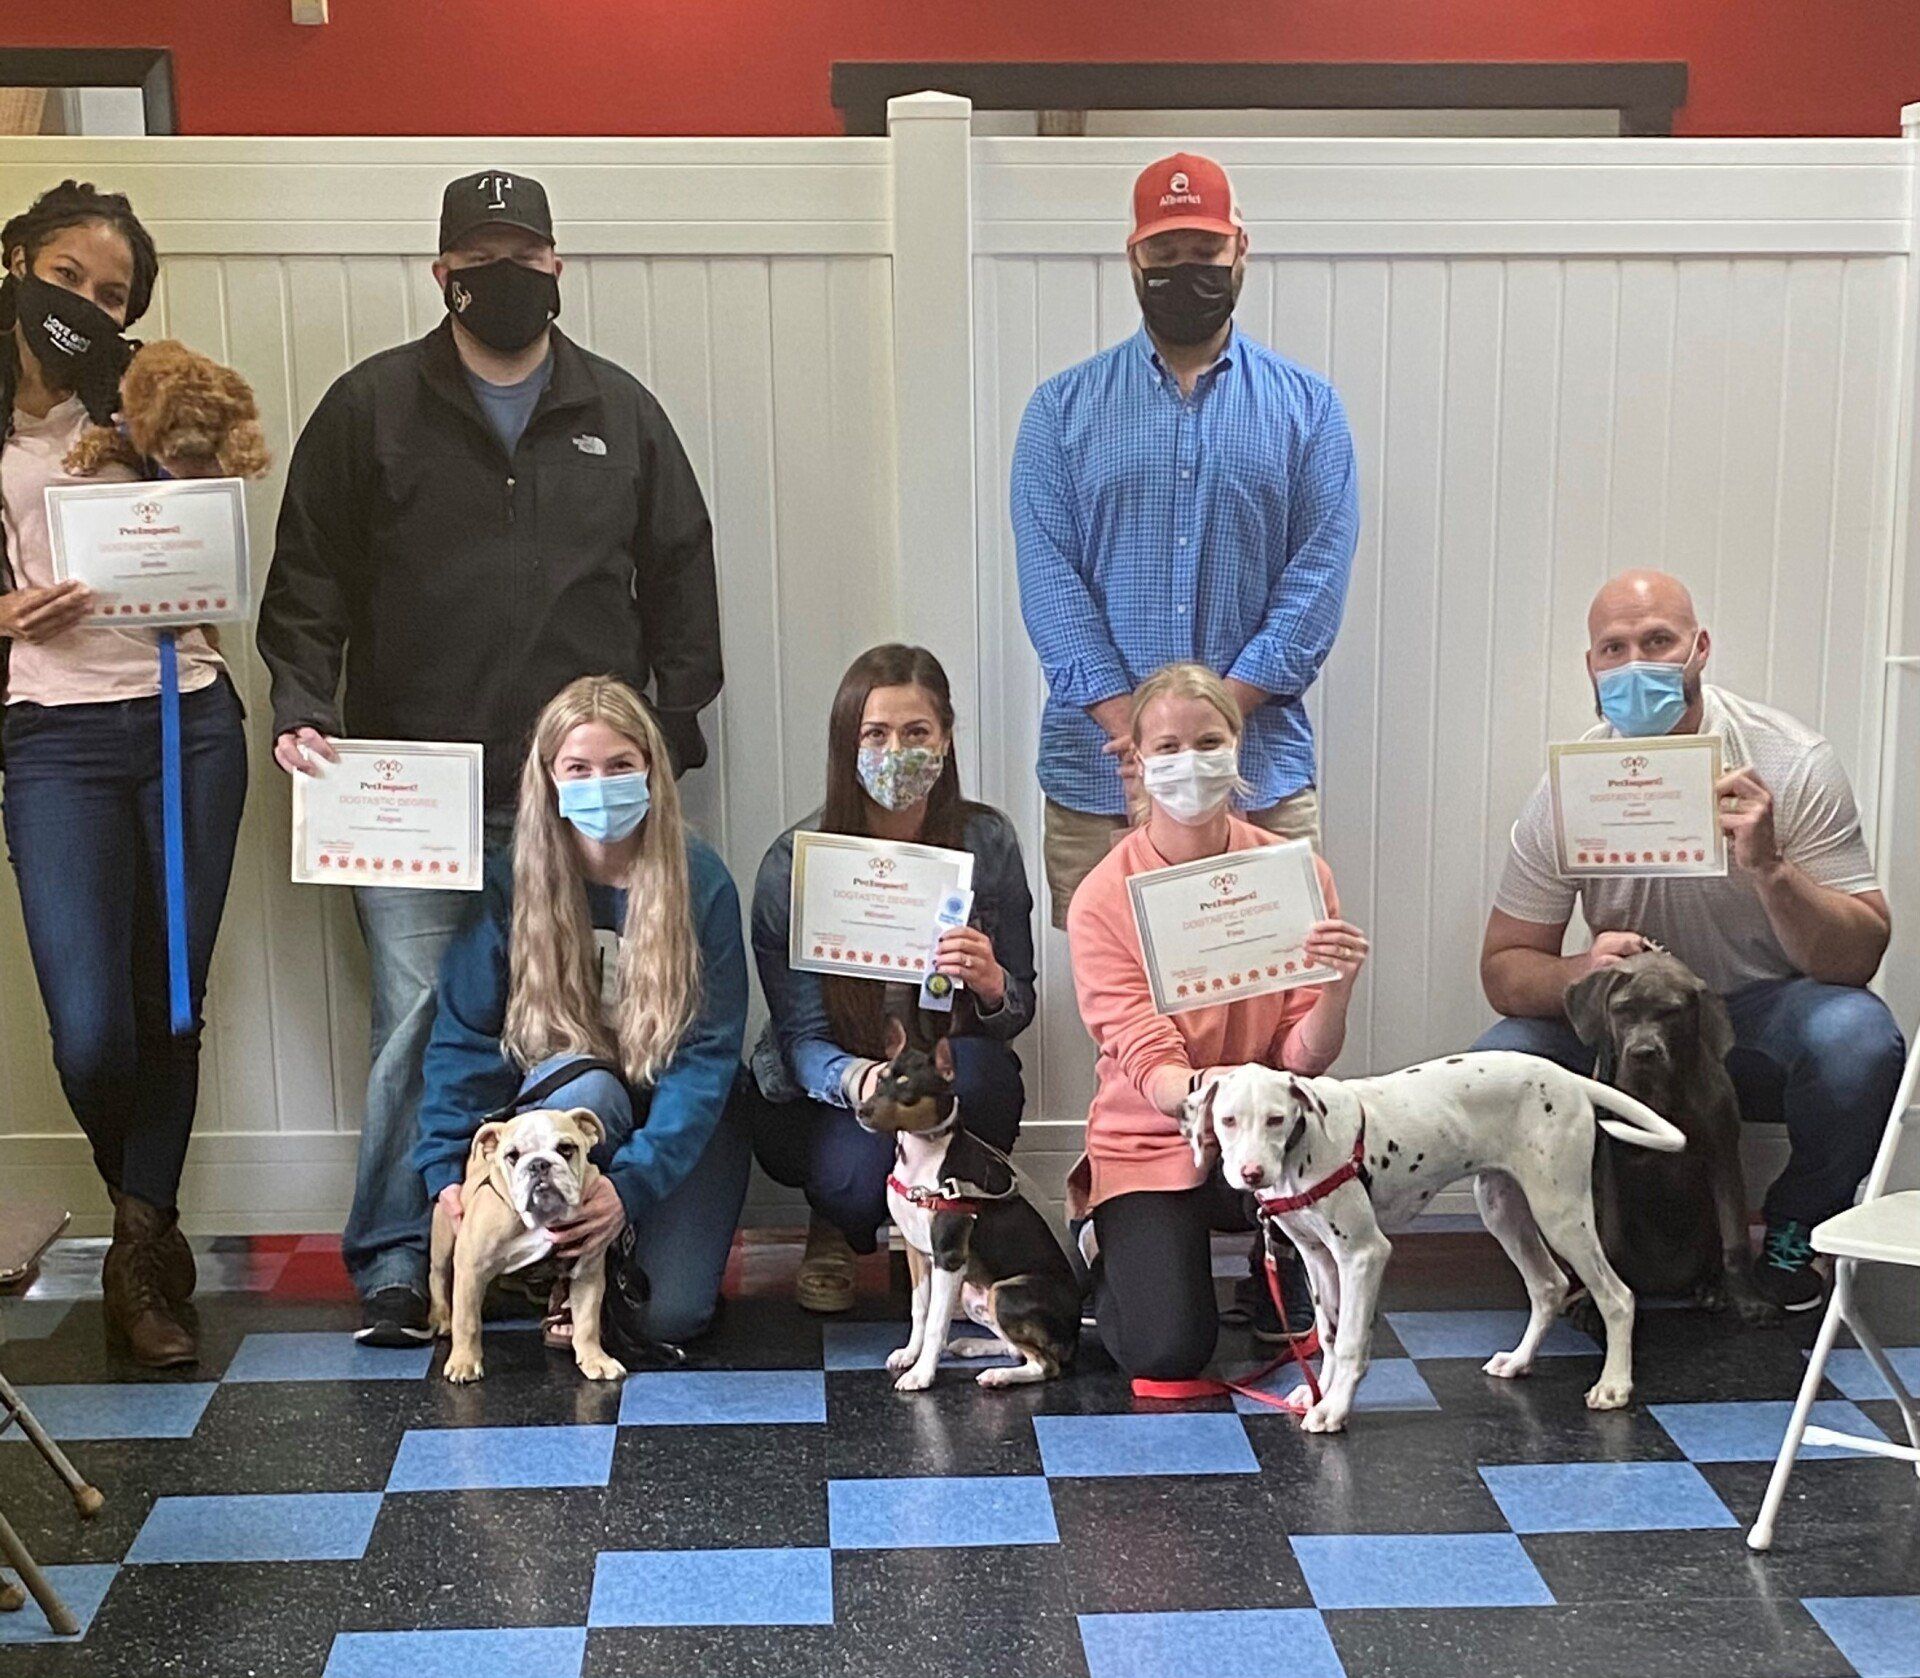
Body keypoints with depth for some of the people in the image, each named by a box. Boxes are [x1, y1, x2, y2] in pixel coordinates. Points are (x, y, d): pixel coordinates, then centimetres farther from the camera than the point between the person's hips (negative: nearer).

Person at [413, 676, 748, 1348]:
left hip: (680, 1124, -1)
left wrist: (632, 1183, -28)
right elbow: (463, 1036, -8)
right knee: (586, 1086, -35)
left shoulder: (701, 883, -14)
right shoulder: (511, 881, -11)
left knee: (672, 1314, -19)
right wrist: (446, 1172, -19)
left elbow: (709, 1055, -17)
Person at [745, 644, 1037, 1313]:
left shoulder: (988, 842, -7)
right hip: (825, 1098, -1)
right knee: (854, 1175, -34)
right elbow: (801, 1038, -14)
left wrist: (991, 984, -27)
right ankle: (835, 1230, 8)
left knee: (968, 1072, -34)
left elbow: (1020, 1008, -1)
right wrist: (855, 1079, -38)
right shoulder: (794, 863, -13)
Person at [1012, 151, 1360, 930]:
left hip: (1261, 774, 0)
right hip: (1098, 775, 0)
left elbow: (1317, 580, -2)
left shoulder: (1307, 407, 7)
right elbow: (1048, 578, -3)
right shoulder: (1063, 408, 7)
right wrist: (1134, 734, -15)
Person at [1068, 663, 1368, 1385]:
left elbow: (1304, 1057, -9)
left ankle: (1285, 1275, 3)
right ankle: (1109, 1252, 15)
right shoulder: (1104, 899, -11)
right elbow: (1150, 1067, -18)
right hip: (1149, 1143, -1)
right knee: (1166, 1353, -22)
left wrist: (1337, 987, -31)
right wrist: (1211, 1090, -42)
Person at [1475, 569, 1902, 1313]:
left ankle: (1792, 1233, -1)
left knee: (1856, 1038, -34)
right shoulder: (1570, 788, -10)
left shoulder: (1790, 762, -15)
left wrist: (1770, 867, -36)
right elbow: (1504, 968, -7)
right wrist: (1581, 972, -31)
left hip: (1766, 1021, -1)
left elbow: (1859, 956, -17)